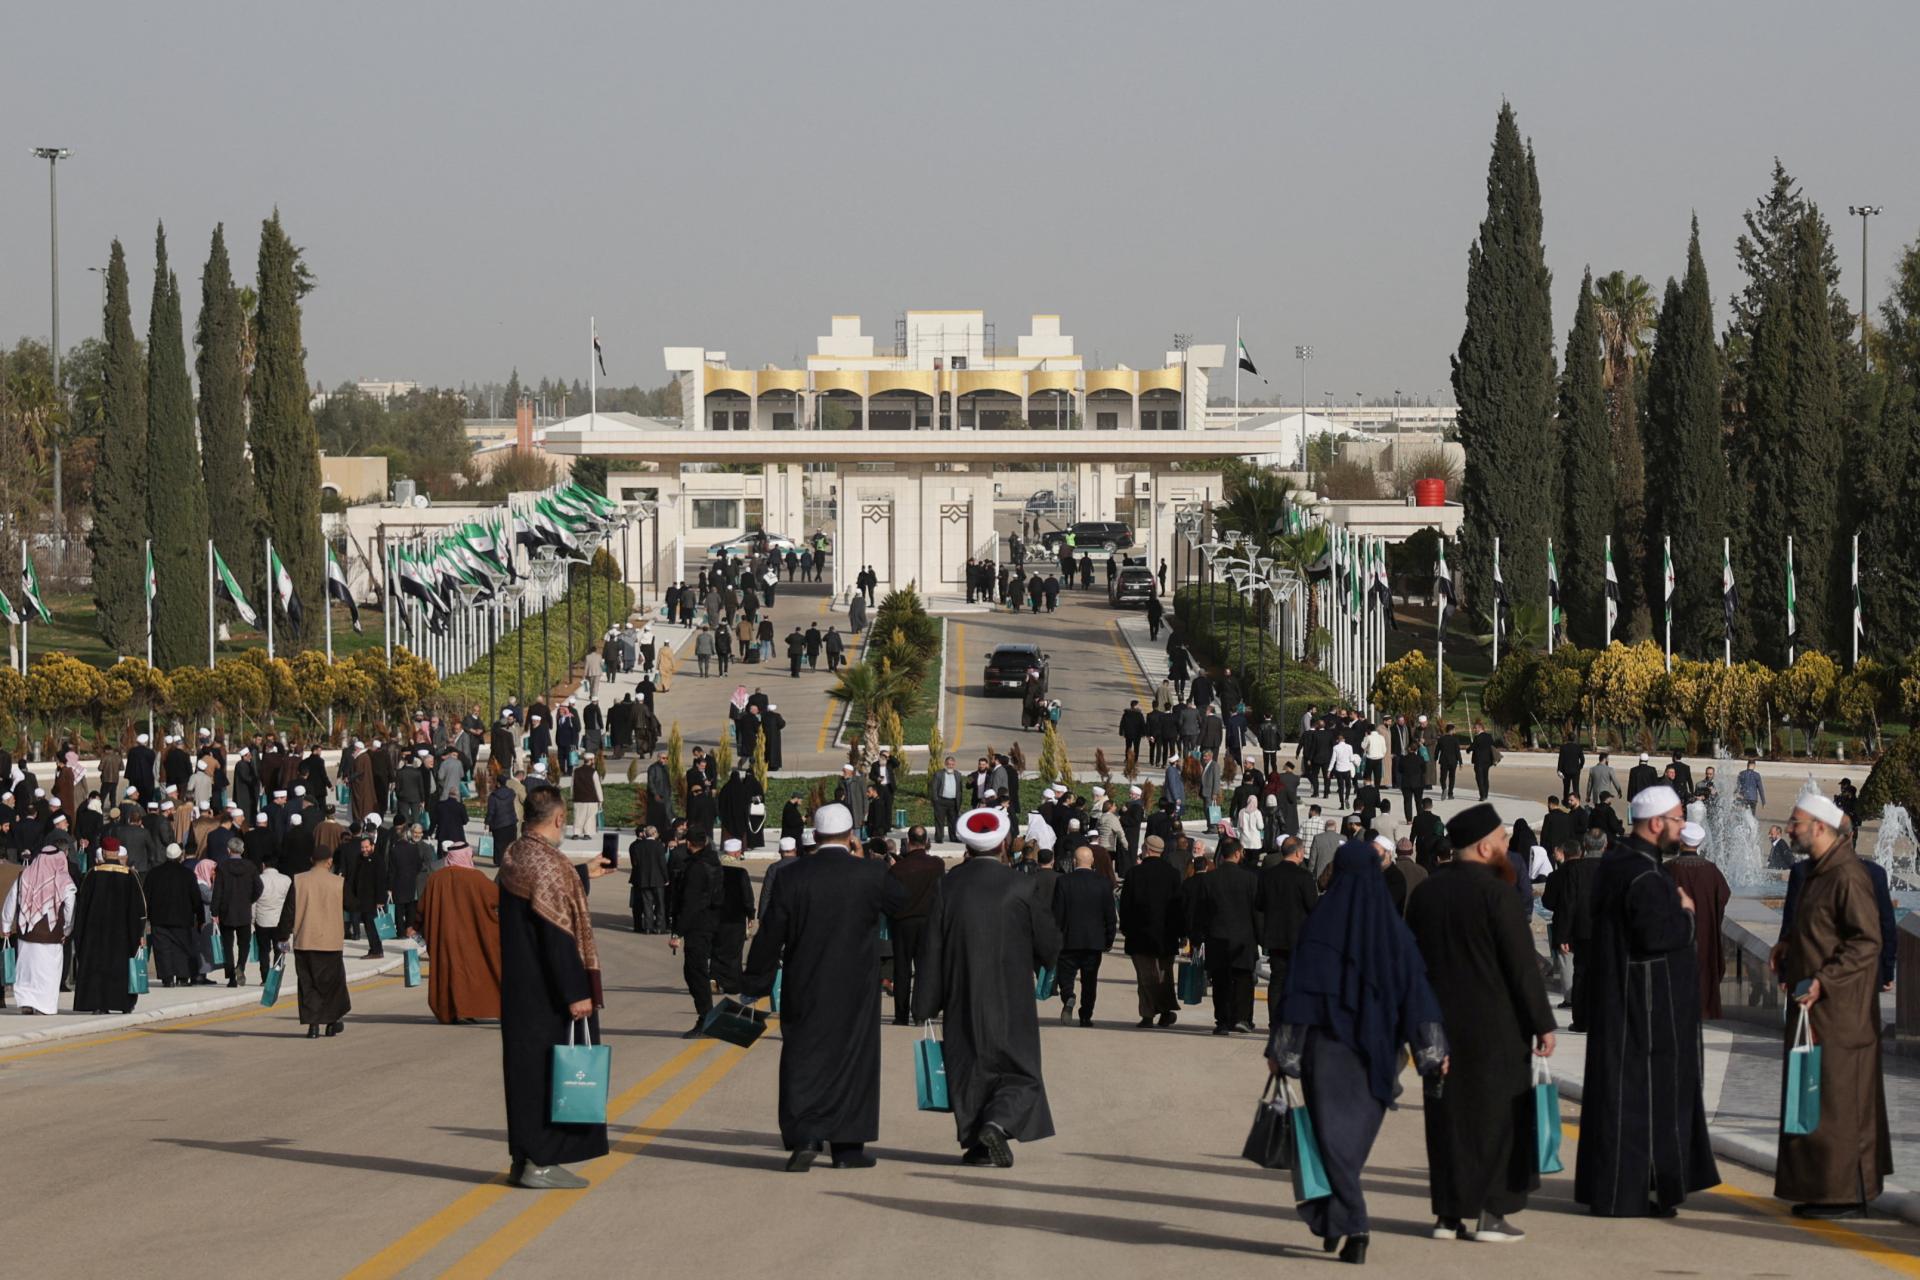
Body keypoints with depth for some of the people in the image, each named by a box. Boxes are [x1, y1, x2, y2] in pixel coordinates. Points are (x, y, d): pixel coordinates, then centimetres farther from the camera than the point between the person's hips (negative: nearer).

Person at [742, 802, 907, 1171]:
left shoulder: (792, 875, -6)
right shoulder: (869, 875, -9)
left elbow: (770, 933, -3)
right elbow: (900, 900, 12)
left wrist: (757, 982, 7)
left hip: (804, 989, 0)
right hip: (856, 989, 0)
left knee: (803, 1061, 5)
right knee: (851, 1058, 10)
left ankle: (804, 1137, -9)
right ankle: (847, 1146, 12)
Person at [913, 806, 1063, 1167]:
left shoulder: (948, 884, -5)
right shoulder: (1020, 886, -10)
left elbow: (932, 947, -3)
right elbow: (1049, 944, -2)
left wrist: (926, 1003, 2)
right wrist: (1031, 961, 21)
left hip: (962, 999, 2)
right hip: (1011, 999, -2)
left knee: (968, 1068, 14)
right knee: (1017, 1070, 5)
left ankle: (975, 1142, 13)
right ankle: (998, 1124, -18)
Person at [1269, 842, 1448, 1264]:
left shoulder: (1320, 924, -7)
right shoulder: (1393, 928, 0)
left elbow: (1298, 988, -8)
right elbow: (1415, 988, -2)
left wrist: (1281, 1048, -2)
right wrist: (1433, 1050, -1)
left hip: (1327, 1044, -3)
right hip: (1376, 1053, 3)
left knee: (1333, 1134, 0)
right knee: (1356, 1134, 17)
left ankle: (1353, 1225, -14)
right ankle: (1332, 1219, 24)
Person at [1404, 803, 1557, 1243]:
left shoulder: (1425, 893, 6)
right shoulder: (1495, 893, -14)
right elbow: (1522, 965, -14)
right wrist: (1543, 1023, -9)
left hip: (1440, 1024, 6)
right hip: (1494, 1026, -6)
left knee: (1447, 1116, 10)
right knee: (1495, 1116, 2)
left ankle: (1448, 1212, 10)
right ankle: (1487, 1212, 0)